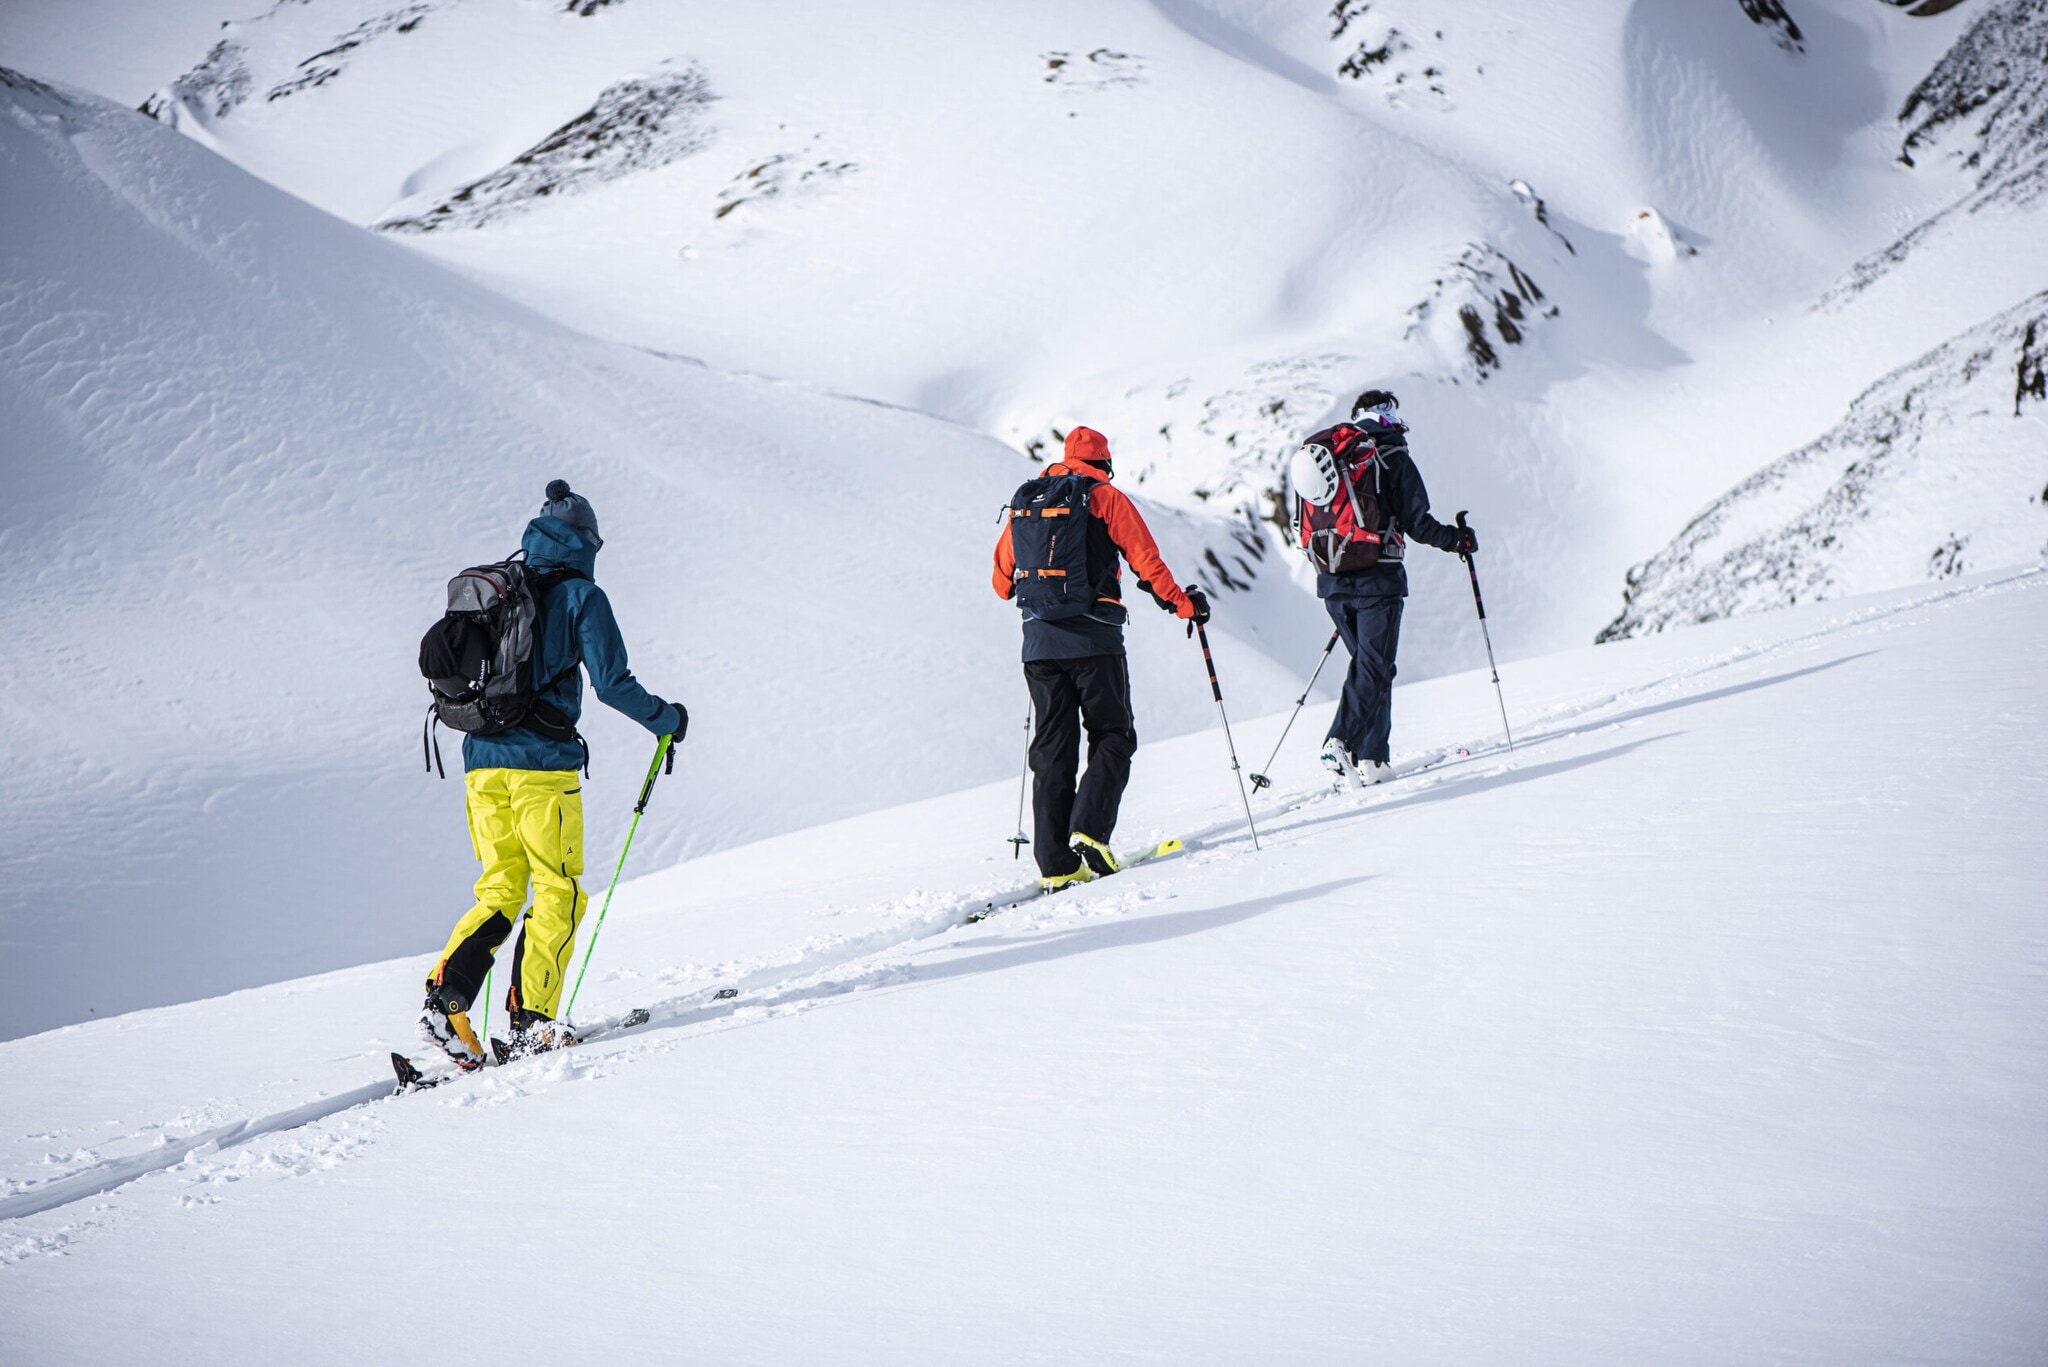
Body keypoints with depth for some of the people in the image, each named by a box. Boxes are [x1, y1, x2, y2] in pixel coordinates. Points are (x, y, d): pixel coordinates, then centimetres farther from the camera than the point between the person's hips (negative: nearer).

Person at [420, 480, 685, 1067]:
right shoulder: (581, 596, -3)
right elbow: (612, 683, -9)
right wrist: (666, 718, 7)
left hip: (482, 760, 6)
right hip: (543, 763, -5)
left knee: (500, 891, 13)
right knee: (559, 892, 5)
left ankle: (445, 997, -3)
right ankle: (530, 1022, -2)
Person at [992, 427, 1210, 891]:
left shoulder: (1023, 502, 13)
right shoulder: (1105, 497, -1)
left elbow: (1002, 579, 19)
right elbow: (1146, 561, -4)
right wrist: (1184, 605, 9)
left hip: (1039, 643, 4)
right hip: (1094, 641, -4)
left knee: (1052, 749, 6)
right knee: (1112, 738, 6)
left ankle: (1055, 864, 1)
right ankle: (1090, 831, -15)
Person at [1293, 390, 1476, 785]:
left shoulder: (1323, 455, 14)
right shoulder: (1393, 458, -4)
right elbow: (1416, 522, -7)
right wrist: (1456, 539, 9)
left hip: (1331, 582, 6)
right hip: (1376, 578, -6)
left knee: (1367, 663, 16)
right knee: (1374, 668, -3)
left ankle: (1371, 757, 10)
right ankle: (1341, 743, -22)